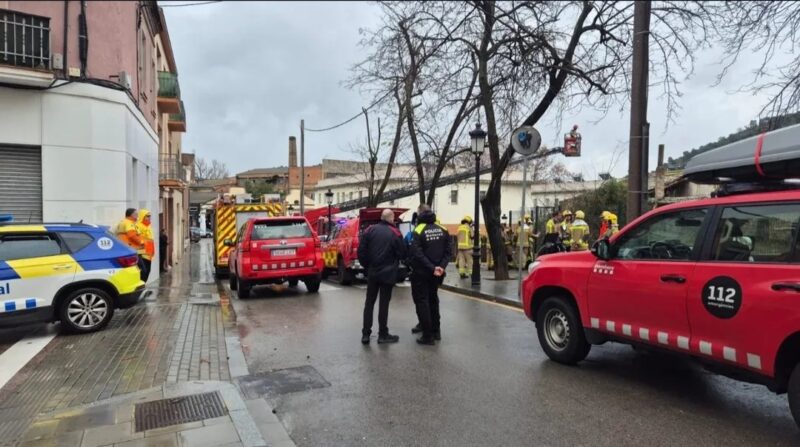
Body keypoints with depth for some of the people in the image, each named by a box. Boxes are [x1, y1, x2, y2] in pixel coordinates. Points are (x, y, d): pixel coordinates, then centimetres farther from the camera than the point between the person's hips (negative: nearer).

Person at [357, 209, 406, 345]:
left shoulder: (370, 230, 0)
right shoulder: (395, 233, -10)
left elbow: (361, 251, -1)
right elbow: (402, 254, -7)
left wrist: (367, 265, 12)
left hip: (372, 272, 3)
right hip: (388, 273, -3)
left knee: (369, 302, 11)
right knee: (384, 303, 4)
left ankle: (365, 334, 12)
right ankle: (383, 335, 12)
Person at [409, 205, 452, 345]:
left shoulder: (418, 231, -12)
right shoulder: (443, 230, 3)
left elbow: (417, 254, -21)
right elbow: (449, 250, -2)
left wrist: (432, 268, -21)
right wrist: (441, 266, -10)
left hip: (421, 273, -5)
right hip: (436, 273, 6)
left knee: (422, 302, 2)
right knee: (433, 299, 21)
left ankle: (428, 336, 0)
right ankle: (436, 331, 27)